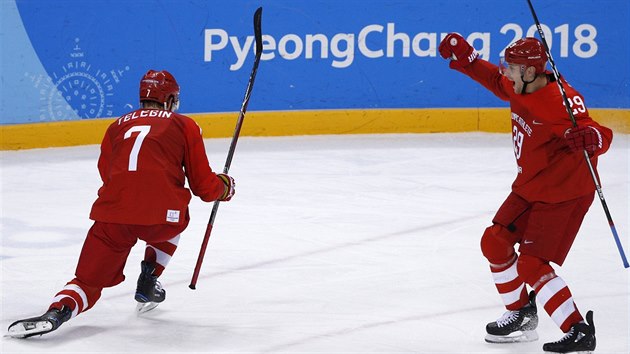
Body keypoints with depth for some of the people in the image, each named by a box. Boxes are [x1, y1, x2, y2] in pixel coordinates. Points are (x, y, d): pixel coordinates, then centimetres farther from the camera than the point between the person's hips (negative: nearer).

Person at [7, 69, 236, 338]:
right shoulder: (185, 125, 17)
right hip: (161, 215, -1)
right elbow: (203, 186, 16)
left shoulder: (117, 127, 24)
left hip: (112, 215, 1)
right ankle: (148, 283, 27)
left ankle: (57, 311, -22)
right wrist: (224, 187, 38)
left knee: (88, 282, 8)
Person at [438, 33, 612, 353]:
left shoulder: (561, 102, -29)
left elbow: (601, 137, -35)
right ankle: (521, 313, 31)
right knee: (495, 243, 13)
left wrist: (589, 137, -57)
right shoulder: (520, 87, -3)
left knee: (531, 265, -16)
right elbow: (496, 80, 19)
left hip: (563, 193, -9)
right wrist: (465, 57, 11)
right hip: (530, 186, 9)